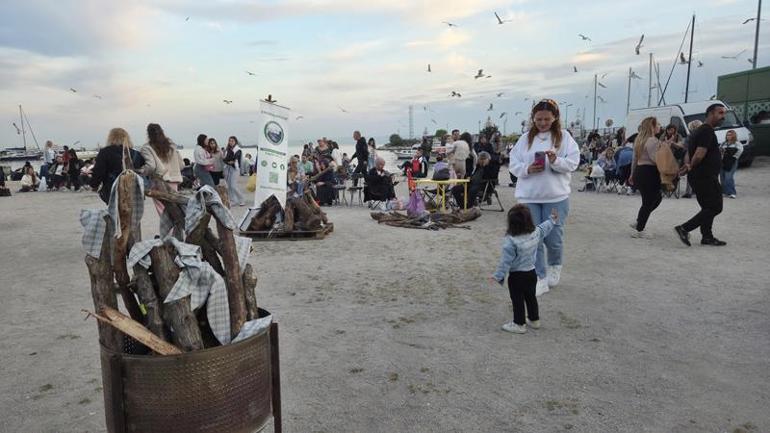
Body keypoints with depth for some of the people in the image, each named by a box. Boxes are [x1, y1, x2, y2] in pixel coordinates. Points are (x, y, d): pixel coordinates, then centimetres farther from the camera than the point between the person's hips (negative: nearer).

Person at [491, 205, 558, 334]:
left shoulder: (510, 241, -26)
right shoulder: (536, 232, -8)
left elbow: (506, 260, -21)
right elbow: (544, 228, 15)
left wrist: (498, 275, -12)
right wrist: (552, 220, 35)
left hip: (516, 276, -7)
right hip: (531, 272, 7)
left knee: (517, 300, 7)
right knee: (531, 296, 22)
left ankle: (519, 324, 17)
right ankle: (534, 319, 37)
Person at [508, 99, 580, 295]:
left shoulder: (564, 137, 1)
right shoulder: (525, 139, 6)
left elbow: (573, 162, -5)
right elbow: (513, 164, 4)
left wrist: (556, 161, -23)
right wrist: (527, 169, -15)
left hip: (556, 197, -1)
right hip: (528, 198, 2)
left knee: (553, 238, 3)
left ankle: (554, 266, 36)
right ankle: (540, 278, 14)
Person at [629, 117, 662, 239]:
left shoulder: (640, 140, 16)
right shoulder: (653, 141, -14)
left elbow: (634, 159, 20)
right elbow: (655, 159, -23)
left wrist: (632, 174, 24)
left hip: (639, 171, 10)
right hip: (649, 173, -10)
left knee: (657, 198, 22)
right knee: (648, 203, -1)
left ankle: (638, 223, 22)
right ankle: (639, 230, 6)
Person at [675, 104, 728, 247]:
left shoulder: (700, 131, 19)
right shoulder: (707, 131, -15)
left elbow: (688, 153, 20)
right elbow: (699, 155, -24)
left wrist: (688, 165, 2)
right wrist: (691, 167, -7)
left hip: (702, 177, 11)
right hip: (705, 177, -11)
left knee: (708, 208, 16)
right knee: (715, 207, -6)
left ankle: (707, 237, 21)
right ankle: (684, 229, -10)